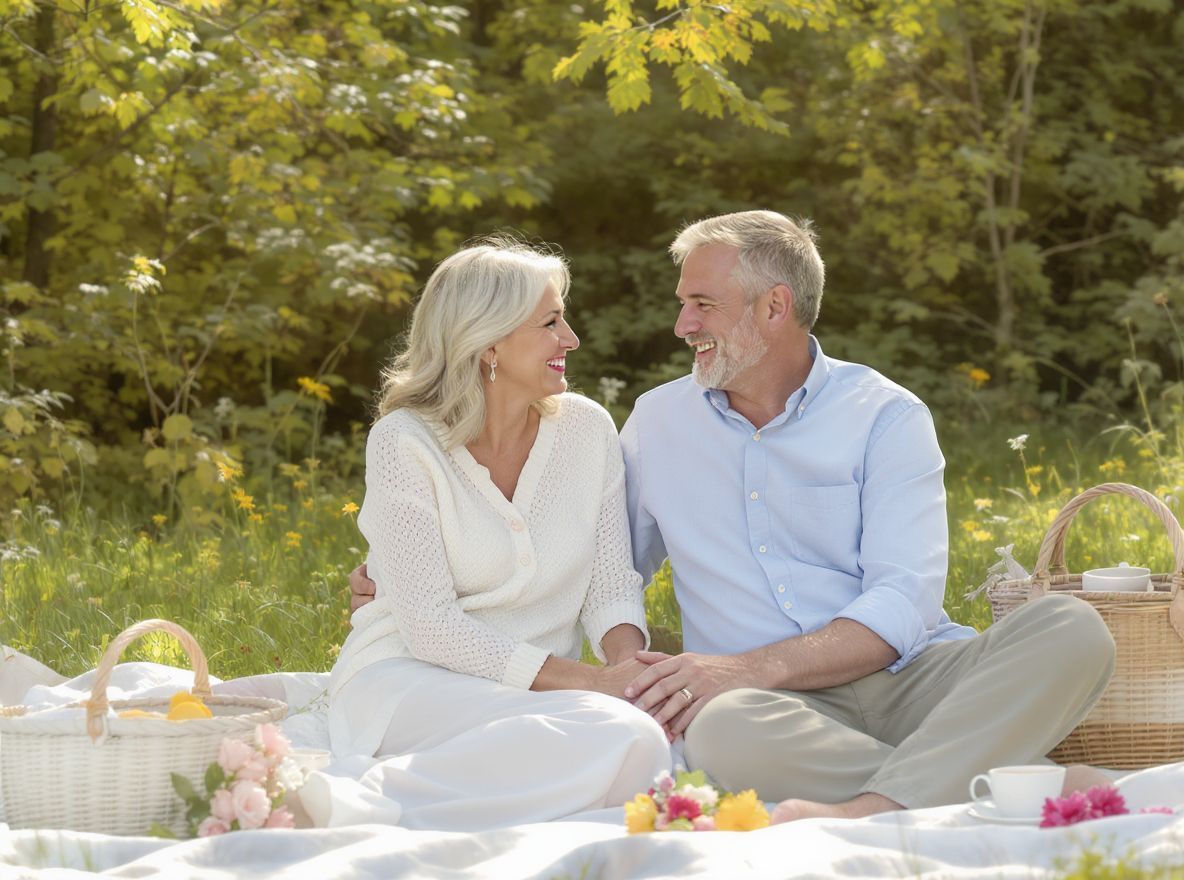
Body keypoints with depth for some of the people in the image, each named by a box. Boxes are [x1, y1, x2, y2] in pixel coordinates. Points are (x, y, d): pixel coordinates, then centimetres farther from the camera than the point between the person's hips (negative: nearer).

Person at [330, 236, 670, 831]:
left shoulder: (586, 430, 8)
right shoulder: (404, 444, -7)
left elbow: (611, 585, 10)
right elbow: (430, 625, -14)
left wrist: (627, 662, -14)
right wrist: (583, 679, -20)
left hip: (539, 689, 5)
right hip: (406, 680, -5)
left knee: (643, 751, -31)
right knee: (626, 738, -33)